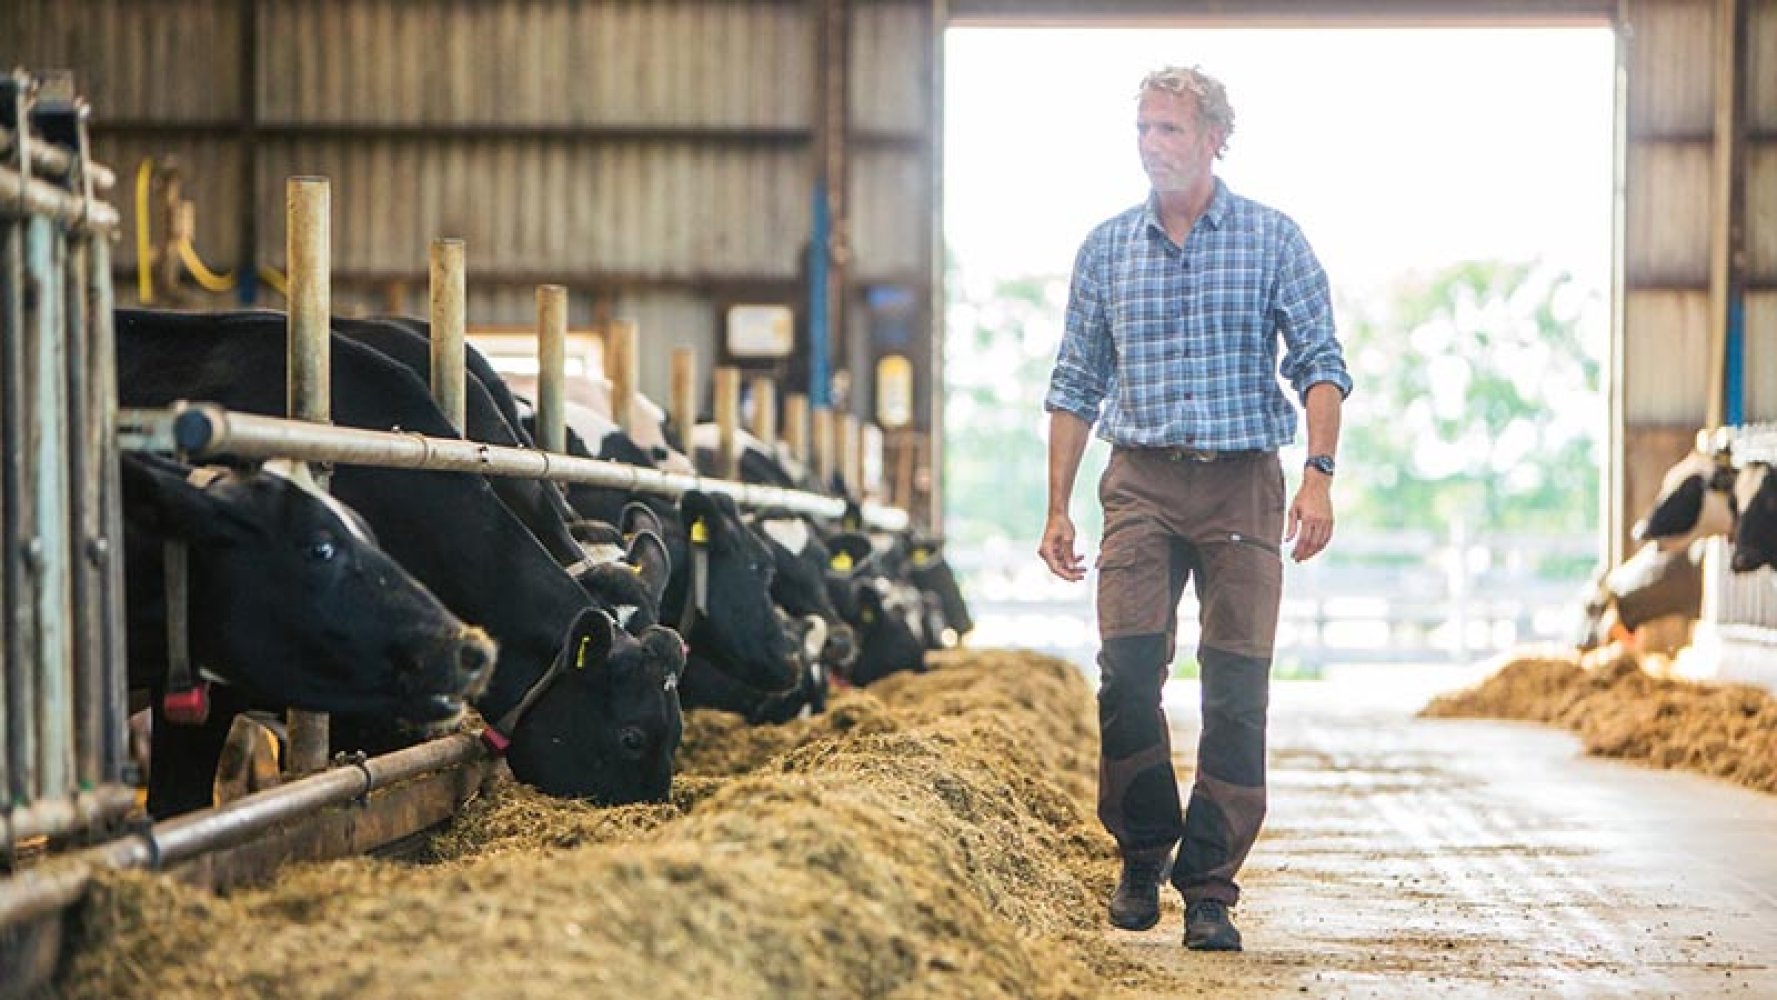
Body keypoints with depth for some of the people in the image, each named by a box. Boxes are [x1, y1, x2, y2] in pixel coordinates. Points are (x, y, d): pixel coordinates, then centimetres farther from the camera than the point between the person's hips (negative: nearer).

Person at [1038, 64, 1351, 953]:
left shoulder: (1272, 239, 4)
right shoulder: (1105, 249, 11)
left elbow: (1320, 363, 0)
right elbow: (1075, 385, 14)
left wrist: (1320, 473, -14)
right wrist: (1057, 507, 9)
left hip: (1242, 481, -1)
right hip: (1141, 481, 1)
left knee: (1236, 690, -4)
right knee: (1126, 667, -11)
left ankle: (1209, 889, 3)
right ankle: (1142, 855, 10)